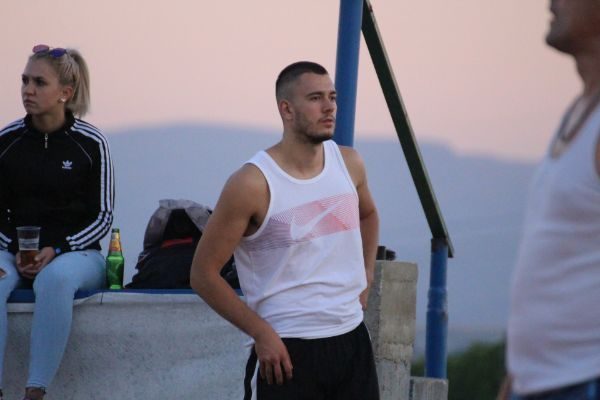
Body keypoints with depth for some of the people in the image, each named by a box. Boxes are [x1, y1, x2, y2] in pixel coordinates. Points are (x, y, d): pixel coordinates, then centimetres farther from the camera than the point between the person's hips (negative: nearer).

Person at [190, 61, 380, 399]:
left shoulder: (349, 164, 5)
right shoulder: (253, 184, -13)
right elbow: (204, 273, -9)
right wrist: (262, 333, -13)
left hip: (351, 341, 6)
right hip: (286, 351, -6)